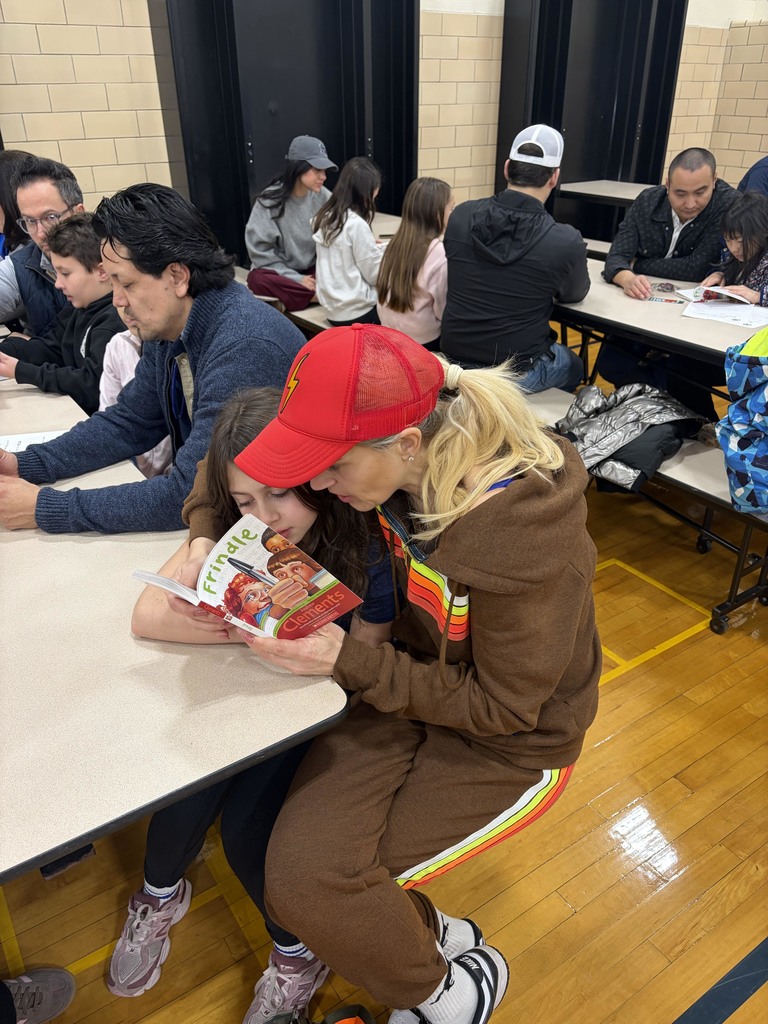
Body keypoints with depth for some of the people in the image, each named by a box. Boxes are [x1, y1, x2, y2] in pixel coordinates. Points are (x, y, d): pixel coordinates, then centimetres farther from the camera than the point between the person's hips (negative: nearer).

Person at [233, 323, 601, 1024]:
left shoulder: (529, 545, -34)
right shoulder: (411, 471, -16)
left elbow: (502, 708, -20)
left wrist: (347, 662, -26)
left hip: (509, 747, -5)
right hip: (417, 684, 6)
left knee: (313, 887, -10)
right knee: (293, 854, -10)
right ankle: (434, 934, 19)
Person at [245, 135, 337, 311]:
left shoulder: (323, 197, -7)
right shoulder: (270, 199, -14)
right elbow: (259, 250, -14)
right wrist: (296, 279, -21)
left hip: (314, 270, 2)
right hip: (280, 272, -1)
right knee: (258, 279, -36)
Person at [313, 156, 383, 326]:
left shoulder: (325, 217, 5)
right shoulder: (356, 224, -19)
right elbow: (374, 274, -14)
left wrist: (370, 246, 17)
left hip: (332, 307, 8)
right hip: (356, 312, -8)